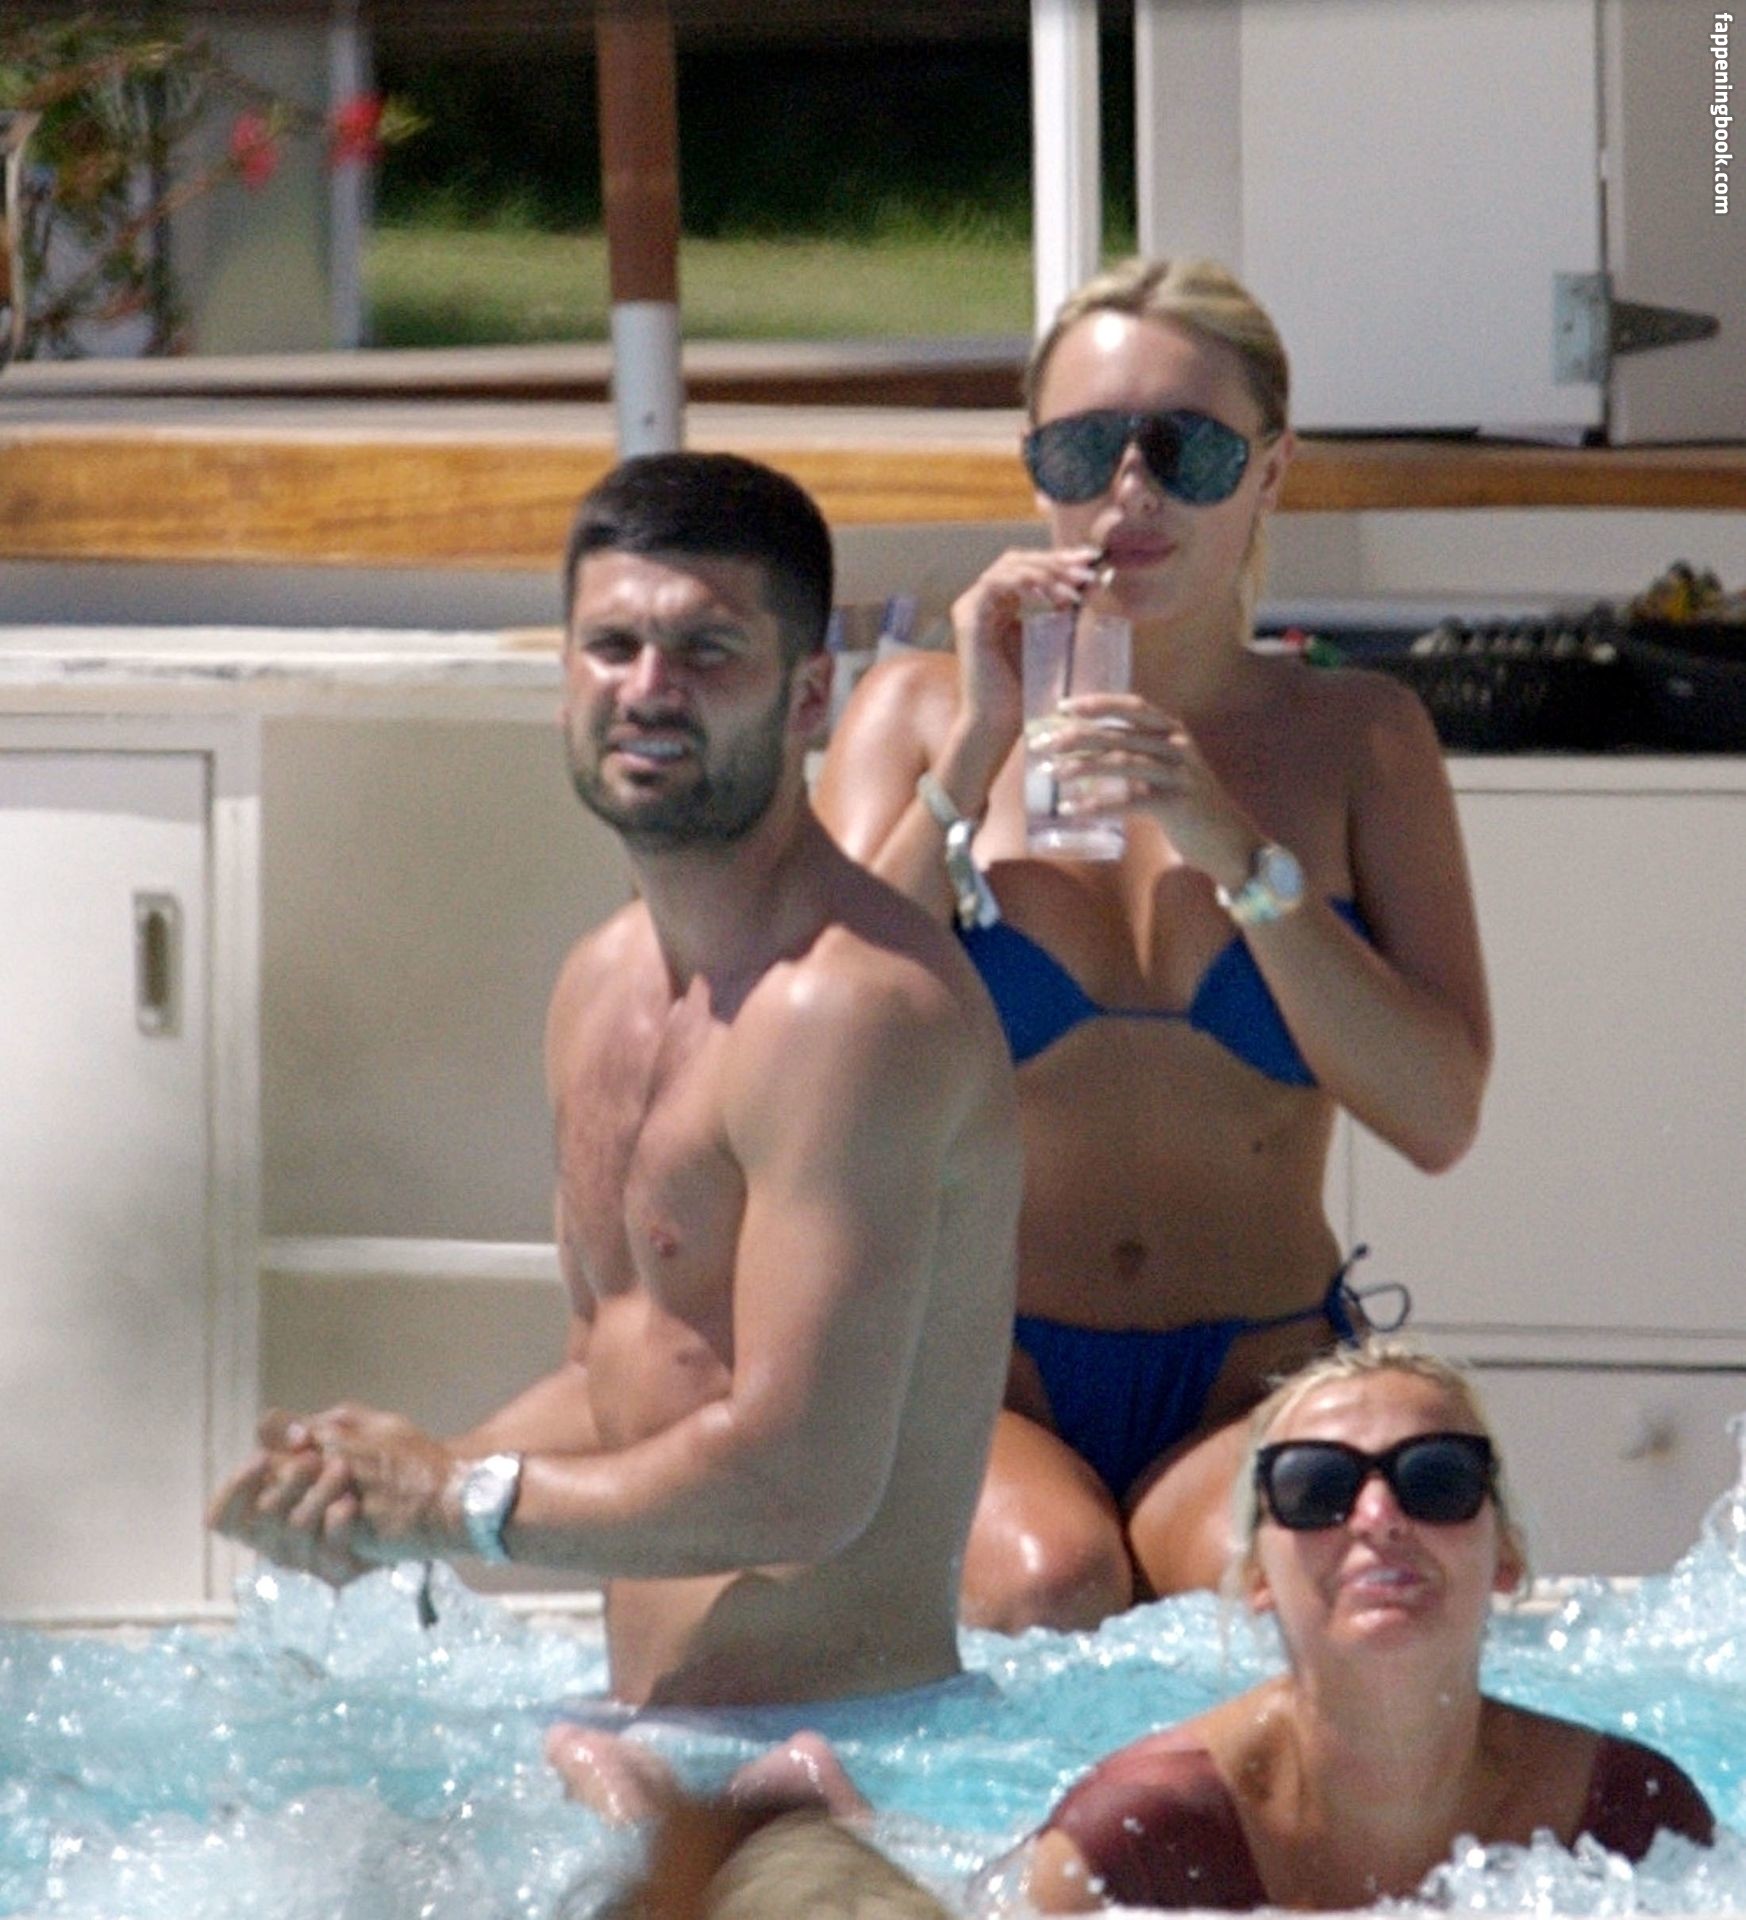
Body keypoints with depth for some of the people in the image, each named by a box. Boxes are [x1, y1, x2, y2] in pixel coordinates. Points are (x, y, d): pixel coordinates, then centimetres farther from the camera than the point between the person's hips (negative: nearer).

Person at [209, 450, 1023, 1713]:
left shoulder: (855, 1006, -16)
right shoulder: (605, 987, 13)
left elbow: (800, 1483, -21)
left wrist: (458, 1500, -8)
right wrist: (376, 1492, 4)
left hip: (839, 1752, -8)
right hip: (667, 1749, 8)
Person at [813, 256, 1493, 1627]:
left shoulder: (1357, 739, 7)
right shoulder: (922, 716, 6)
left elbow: (1440, 1114, -5)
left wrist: (1235, 849, -15)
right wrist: (978, 752, -11)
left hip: (1255, 1388, 0)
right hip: (983, 1379, 0)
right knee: (1047, 1582, -33)